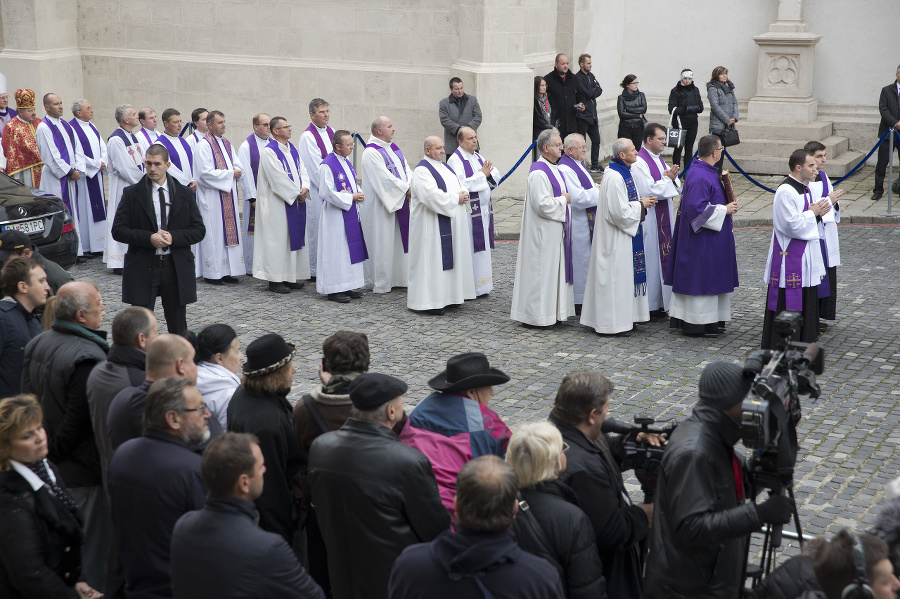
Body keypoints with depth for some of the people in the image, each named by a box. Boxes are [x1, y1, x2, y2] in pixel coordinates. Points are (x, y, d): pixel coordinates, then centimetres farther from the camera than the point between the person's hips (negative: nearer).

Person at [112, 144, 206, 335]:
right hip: (143, 267, -1)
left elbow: (199, 230, 3)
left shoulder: (184, 194, 5)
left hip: (177, 267, 1)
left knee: (178, 328, 9)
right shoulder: (132, 194, 1)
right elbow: (118, 230, -4)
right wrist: (149, 238, -18)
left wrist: (173, 237, -15)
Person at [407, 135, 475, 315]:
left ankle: (445, 296, 18)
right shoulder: (422, 170, -12)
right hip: (432, 225, -9)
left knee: (449, 258, 11)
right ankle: (429, 301, -4)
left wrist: (463, 194, -4)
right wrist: (456, 199, -17)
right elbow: (433, 196, -24)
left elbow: (459, 185, 19)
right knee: (432, 259, -7)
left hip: (451, 224, 9)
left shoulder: (444, 167, 17)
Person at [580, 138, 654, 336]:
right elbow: (619, 211, -24)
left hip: (626, 233, 11)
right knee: (616, 274, -4)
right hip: (616, 238, -11)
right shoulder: (614, 177, -22)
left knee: (625, 273, 14)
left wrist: (641, 201, 5)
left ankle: (625, 317, 21)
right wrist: (641, 204, -12)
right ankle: (615, 323, 3)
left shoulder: (624, 172, 10)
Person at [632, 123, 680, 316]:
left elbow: (677, 189, 15)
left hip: (664, 217, 9)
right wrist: (667, 178, -12)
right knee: (650, 258, -4)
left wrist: (673, 178, -5)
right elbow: (648, 191, -21)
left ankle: (660, 302, 17)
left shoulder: (660, 160, 15)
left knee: (664, 256, 10)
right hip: (649, 218, -9)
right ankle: (649, 305, 4)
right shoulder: (639, 163, -13)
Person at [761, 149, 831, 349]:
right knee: (787, 303, -4)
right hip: (789, 255, -10)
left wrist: (818, 212, 0)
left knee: (806, 300, 15)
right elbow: (792, 225, -24)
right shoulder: (786, 191, -20)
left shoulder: (805, 187, 11)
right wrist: (812, 213, -12)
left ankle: (804, 340, 25)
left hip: (805, 254, 10)